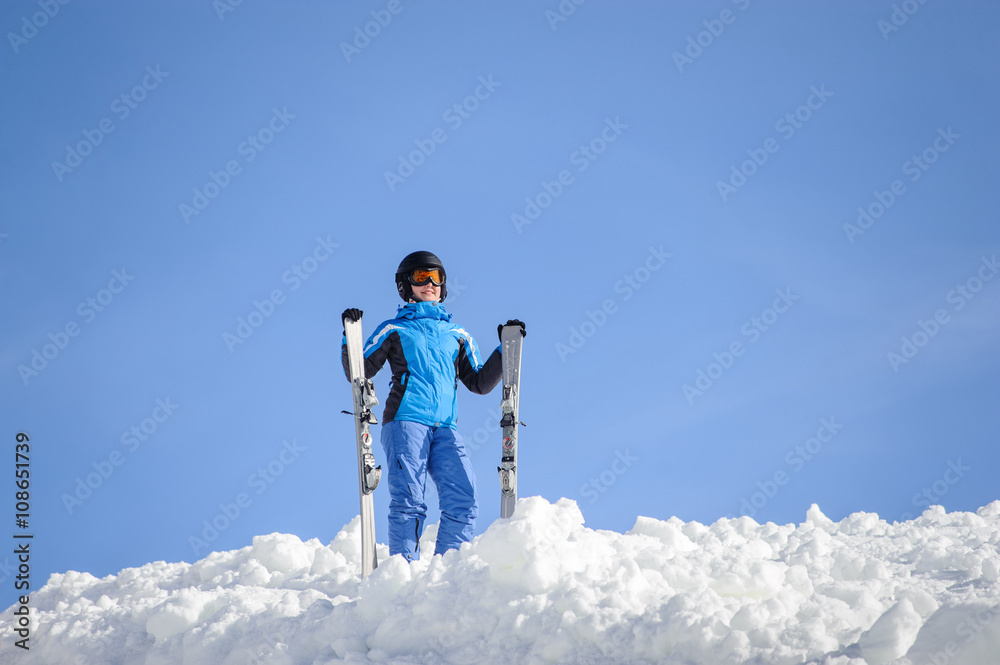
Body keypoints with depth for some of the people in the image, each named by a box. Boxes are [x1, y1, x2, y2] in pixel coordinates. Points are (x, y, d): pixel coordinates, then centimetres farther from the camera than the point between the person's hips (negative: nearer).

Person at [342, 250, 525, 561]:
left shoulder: (457, 335, 25)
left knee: (463, 503, -13)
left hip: (445, 429, 3)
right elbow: (358, 373, 11)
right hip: (405, 421, -3)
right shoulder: (394, 330, 16)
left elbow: (480, 383, 25)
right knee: (408, 502, -16)